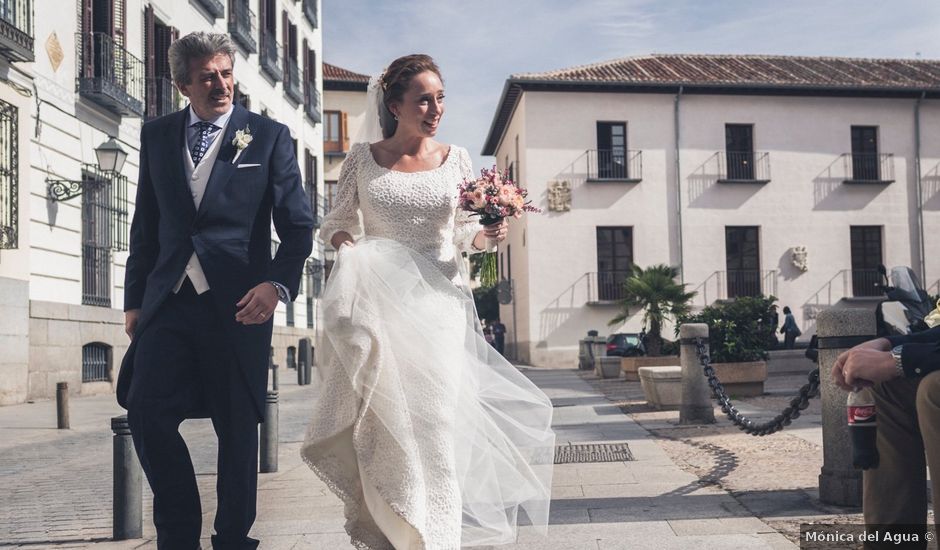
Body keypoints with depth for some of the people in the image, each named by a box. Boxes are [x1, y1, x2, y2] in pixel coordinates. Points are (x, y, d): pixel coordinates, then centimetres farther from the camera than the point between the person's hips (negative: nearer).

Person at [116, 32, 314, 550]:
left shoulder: (269, 136, 3)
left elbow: (297, 225, 1)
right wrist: (134, 299, 12)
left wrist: (277, 283, -15)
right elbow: (145, 226, 16)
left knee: (237, 428, 5)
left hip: (239, 304, -2)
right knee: (147, 414, -7)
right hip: (169, 299, 3)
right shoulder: (156, 135, 12)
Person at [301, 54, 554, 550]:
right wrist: (347, 249, -13)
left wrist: (486, 235, -12)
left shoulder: (455, 159, 6)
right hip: (379, 300, 0)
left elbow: (466, 231, 10)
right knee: (381, 417, -6)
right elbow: (337, 222, 9)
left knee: (432, 416, -4)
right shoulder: (363, 157, 3)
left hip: (438, 300, 1)